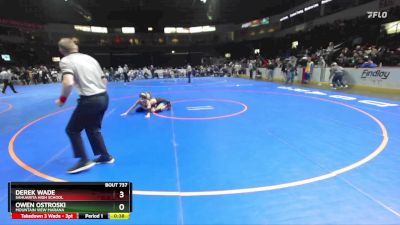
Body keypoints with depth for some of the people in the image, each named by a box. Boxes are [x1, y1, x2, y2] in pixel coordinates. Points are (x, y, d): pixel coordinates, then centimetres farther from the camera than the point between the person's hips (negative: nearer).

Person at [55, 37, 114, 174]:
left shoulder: (66, 60, -3)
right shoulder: (89, 58, 16)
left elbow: (69, 83, -21)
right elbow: (104, 80, 15)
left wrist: (62, 99, -5)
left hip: (89, 101, -7)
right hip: (103, 98, 7)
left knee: (72, 130, 14)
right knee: (93, 128, 24)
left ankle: (84, 160, 11)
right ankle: (106, 156, 29)